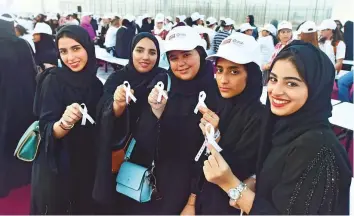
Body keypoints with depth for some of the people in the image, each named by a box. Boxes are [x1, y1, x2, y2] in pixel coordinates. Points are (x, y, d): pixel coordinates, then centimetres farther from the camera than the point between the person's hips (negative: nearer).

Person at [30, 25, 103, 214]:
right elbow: (47, 131, -20)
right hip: (55, 170, -5)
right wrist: (65, 122, -39)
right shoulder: (54, 80, -15)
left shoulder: (95, 83, 2)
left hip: (87, 168, 6)